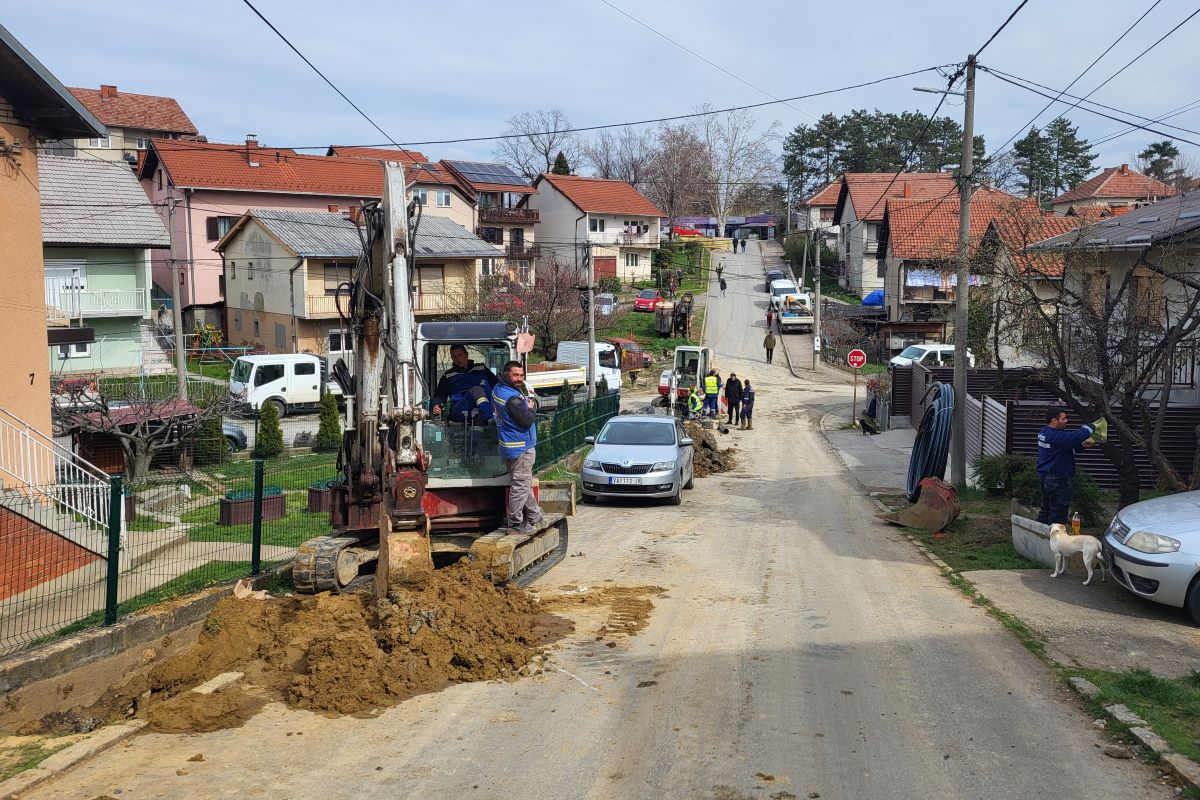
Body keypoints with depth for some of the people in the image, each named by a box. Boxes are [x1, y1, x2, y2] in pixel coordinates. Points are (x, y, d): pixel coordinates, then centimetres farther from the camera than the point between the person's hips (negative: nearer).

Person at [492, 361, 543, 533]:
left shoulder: (498, 389, 3)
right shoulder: (513, 398, -25)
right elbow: (527, 422, -23)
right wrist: (530, 408, -4)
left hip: (509, 446, 10)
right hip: (521, 448, -10)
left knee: (524, 484, 20)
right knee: (520, 485, -1)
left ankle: (535, 516, 32)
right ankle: (515, 523, 6)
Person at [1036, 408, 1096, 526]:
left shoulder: (1044, 433, 10)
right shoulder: (1056, 436, -23)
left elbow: (1067, 446, 18)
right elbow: (1076, 436, -27)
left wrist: (1082, 445, 4)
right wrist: (1092, 426, -11)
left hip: (1045, 477, 11)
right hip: (1057, 479, -10)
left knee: (1046, 509, 18)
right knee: (1058, 512, -2)